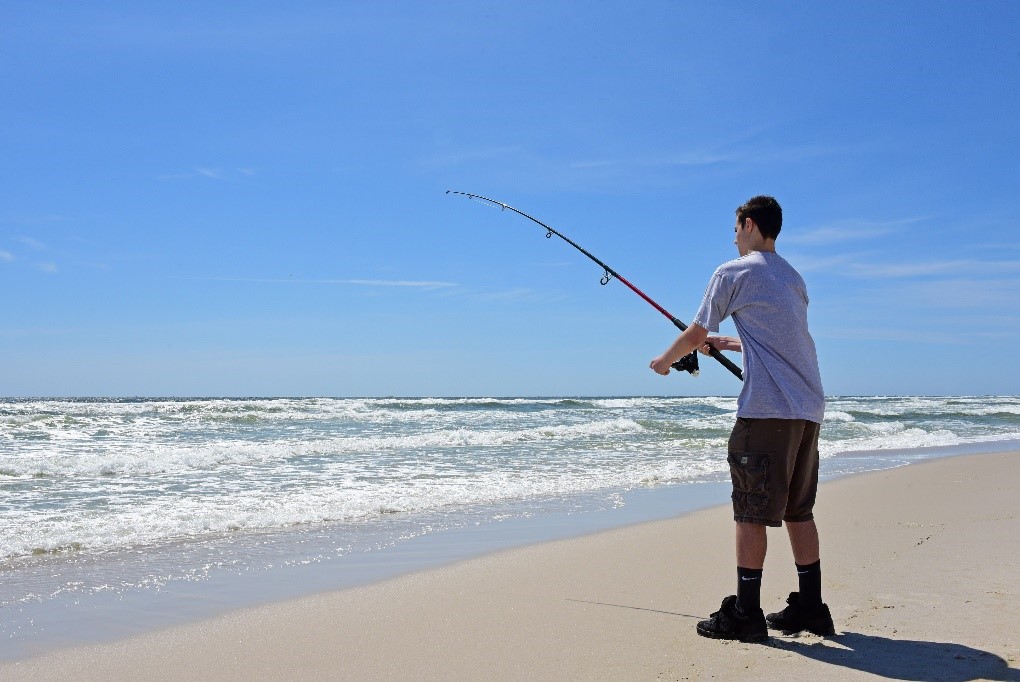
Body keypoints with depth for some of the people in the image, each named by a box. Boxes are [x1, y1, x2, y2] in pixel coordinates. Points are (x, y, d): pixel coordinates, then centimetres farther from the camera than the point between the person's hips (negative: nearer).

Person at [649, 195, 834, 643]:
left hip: (768, 408, -8)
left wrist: (664, 361, 22)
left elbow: (694, 334, 4)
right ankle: (810, 607, 15)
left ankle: (745, 614, 0)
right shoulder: (794, 278, 21)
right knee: (798, 510, 12)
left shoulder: (734, 273, -2)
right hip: (809, 408, 8)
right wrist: (726, 344, 37)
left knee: (752, 511, -3)